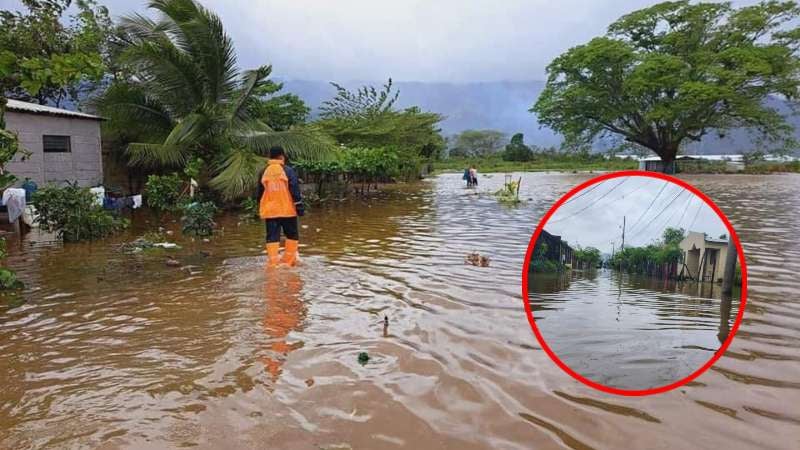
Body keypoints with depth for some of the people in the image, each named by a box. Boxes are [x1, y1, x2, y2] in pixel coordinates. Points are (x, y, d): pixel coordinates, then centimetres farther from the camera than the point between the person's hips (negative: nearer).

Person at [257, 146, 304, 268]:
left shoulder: (264, 172, 7)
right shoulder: (288, 171, -6)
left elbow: (260, 193, 15)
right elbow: (295, 190, -10)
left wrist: (260, 209, 26)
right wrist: (299, 206, -5)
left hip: (270, 211, 3)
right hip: (287, 210, -3)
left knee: (272, 237, 3)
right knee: (292, 235, 12)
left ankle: (272, 262, -4)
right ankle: (289, 260, 13)